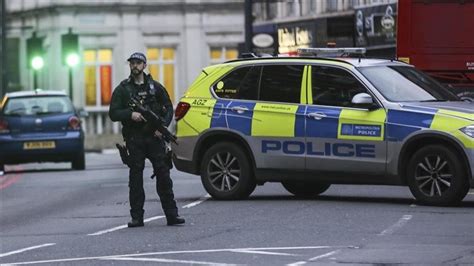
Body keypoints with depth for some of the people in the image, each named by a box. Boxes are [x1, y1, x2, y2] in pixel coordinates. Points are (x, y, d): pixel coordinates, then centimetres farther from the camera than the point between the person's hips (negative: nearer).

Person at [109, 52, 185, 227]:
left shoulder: (155, 87, 11)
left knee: (163, 175, -3)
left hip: (155, 137, 1)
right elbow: (113, 113, 2)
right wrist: (130, 114, -16)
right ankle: (137, 217, 3)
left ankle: (171, 215, -2)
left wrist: (163, 126, -5)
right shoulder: (122, 89, 8)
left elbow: (169, 108, 12)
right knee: (135, 178, 1)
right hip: (134, 139, -1)